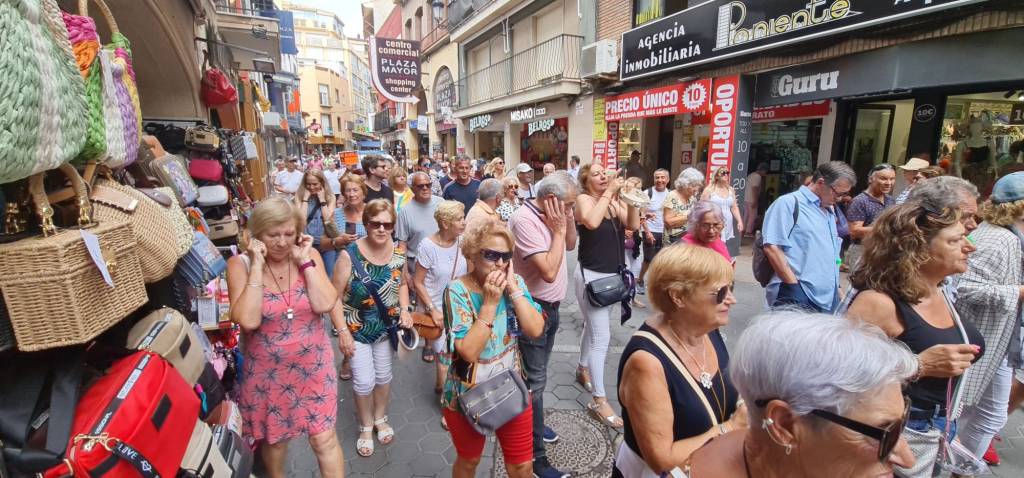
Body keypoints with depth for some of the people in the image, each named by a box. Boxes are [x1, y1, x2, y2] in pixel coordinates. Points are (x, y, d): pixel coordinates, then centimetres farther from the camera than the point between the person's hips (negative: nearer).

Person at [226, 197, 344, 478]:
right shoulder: (240, 264, -12)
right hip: (267, 370, 0)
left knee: (324, 439, 9)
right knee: (274, 439, 22)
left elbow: (324, 304, -19)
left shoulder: (309, 255, -8)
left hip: (313, 365, 1)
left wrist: (305, 261, -19)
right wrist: (257, 265, -25)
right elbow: (248, 320, -25)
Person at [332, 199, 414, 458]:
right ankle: (366, 427, 32)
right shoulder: (349, 254, -22)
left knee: (384, 375, 18)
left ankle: (380, 418, 45)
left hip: (387, 326, 4)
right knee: (364, 381, 2)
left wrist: (404, 310, -7)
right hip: (357, 328, -3)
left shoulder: (398, 252, -9)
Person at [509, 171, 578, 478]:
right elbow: (549, 271, -29)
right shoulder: (525, 220, -25)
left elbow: (571, 245, 13)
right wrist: (557, 230, -21)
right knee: (534, 380, 1)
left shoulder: (552, 216, 2)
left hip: (551, 306, 9)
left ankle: (532, 425, 43)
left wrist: (568, 219, -2)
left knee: (537, 374, 23)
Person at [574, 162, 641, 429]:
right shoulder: (584, 199, -12)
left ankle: (582, 369, 44)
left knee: (593, 327, 23)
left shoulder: (616, 201, 3)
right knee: (601, 337, -6)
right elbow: (592, 222, -32)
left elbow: (633, 225, -8)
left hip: (614, 275, 6)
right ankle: (599, 401, 3)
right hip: (592, 276, -6)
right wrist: (608, 192, -24)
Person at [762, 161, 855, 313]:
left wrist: (836, 289, 17)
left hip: (828, 299, 8)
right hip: (796, 297, -8)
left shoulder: (829, 211, 19)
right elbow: (772, 247, -17)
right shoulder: (789, 203, -8)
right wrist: (794, 287, -19)